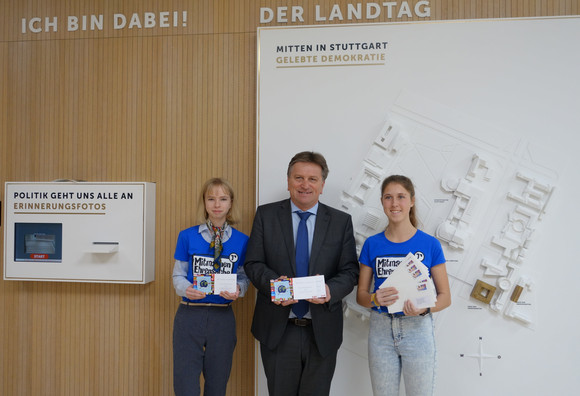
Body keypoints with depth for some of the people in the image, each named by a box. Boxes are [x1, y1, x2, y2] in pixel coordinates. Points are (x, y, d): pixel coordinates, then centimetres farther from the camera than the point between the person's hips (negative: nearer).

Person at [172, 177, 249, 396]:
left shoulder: (241, 241, 3)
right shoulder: (187, 236, 1)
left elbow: (244, 277, 8)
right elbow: (178, 275, 4)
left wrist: (237, 290, -14)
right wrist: (186, 289, -17)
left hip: (223, 317, 1)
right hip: (189, 314, -1)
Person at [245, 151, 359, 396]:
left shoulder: (341, 221, 3)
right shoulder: (266, 215, 2)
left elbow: (350, 270, 0)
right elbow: (253, 263, 0)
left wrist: (331, 289, -21)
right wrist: (273, 283, -20)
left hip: (322, 332, 1)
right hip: (277, 330, 0)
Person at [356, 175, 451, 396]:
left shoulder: (430, 244, -2)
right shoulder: (372, 244, 3)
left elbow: (445, 297, 1)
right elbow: (361, 294, 6)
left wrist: (424, 309, -19)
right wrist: (375, 299, -16)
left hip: (417, 328, -1)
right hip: (380, 329, 2)